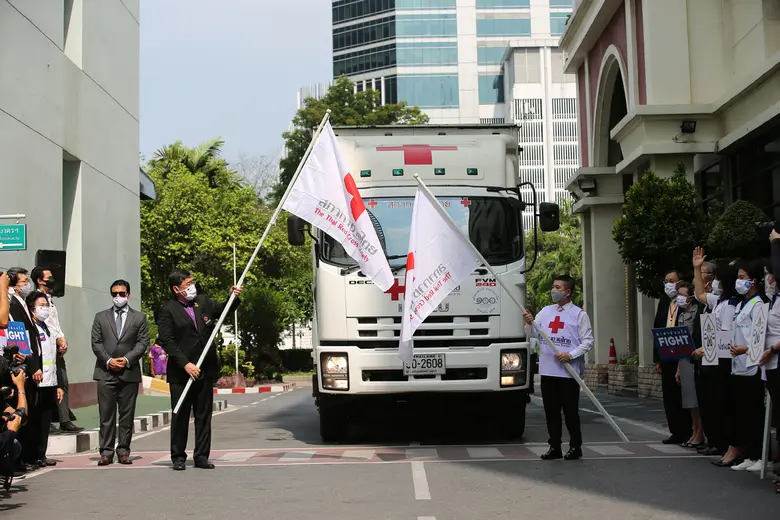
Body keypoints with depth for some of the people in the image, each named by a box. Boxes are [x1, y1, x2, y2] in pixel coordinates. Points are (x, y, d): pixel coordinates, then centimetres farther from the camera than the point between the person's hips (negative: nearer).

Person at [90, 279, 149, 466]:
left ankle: (123, 451, 9)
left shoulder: (139, 317, 9)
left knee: (127, 415, 3)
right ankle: (106, 452, 2)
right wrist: (108, 360, -8)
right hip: (105, 373, 0)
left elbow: (143, 343, 2)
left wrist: (127, 359, -11)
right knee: (106, 415, -1)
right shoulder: (101, 317, 12)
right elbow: (96, 343, 6)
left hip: (129, 372, 0)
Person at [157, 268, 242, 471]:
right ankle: (178, 457, 13)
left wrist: (233, 297, 5)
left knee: (204, 416, 8)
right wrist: (185, 364, -17)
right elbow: (166, 341, -11)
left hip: (205, 370, 5)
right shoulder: (168, 310, -6)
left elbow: (223, 310, 26)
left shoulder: (203, 301, 9)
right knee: (180, 416, 3)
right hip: (181, 373, -4)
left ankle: (201, 456, 15)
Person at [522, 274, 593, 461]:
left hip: (569, 371, -5)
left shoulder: (579, 314, -2)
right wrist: (529, 323, -8)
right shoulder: (546, 311, 13)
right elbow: (533, 335, 14)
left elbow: (588, 341, -4)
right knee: (551, 410, 8)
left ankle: (575, 447, 9)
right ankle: (555, 447, 15)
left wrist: (571, 355, -16)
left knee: (570, 410, 0)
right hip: (547, 370, 5)